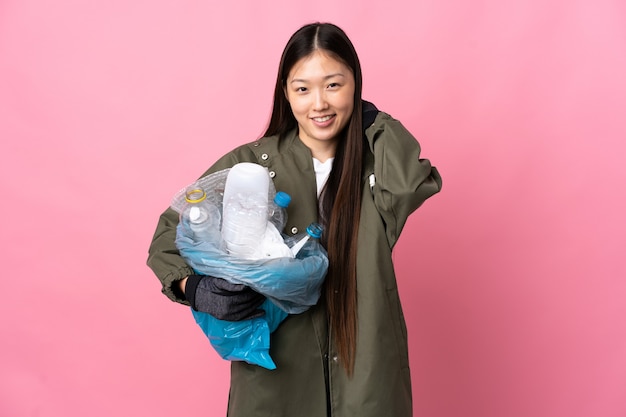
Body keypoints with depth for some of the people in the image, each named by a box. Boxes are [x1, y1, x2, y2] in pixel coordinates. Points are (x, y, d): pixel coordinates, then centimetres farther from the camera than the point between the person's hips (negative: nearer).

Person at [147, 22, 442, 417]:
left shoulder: (377, 164, -3)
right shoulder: (248, 165, -7)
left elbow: (415, 184, -25)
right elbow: (171, 230, -1)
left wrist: (374, 120, -10)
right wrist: (194, 287, -20)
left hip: (365, 372, 1)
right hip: (273, 373, 0)